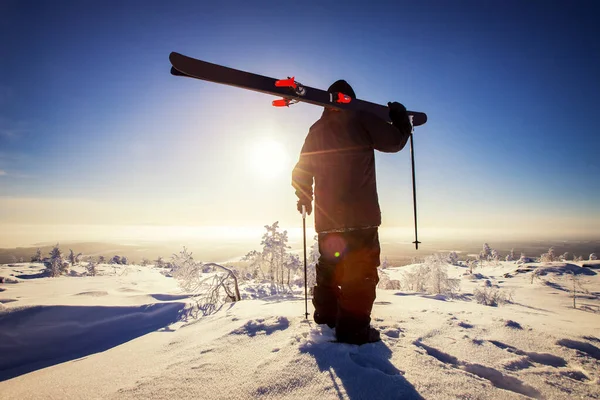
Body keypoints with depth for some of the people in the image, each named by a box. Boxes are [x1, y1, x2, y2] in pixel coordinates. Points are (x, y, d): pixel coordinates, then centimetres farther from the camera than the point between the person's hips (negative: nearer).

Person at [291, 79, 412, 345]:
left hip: (326, 217, 6)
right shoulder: (360, 119, 1)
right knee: (361, 274, -2)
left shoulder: (316, 130, 15)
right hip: (360, 215, -6)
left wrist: (304, 198, 34)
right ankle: (353, 330, -2)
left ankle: (325, 322, 24)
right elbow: (394, 141, 1)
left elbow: (300, 173, 18)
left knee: (328, 271, 16)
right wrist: (400, 117, 20)